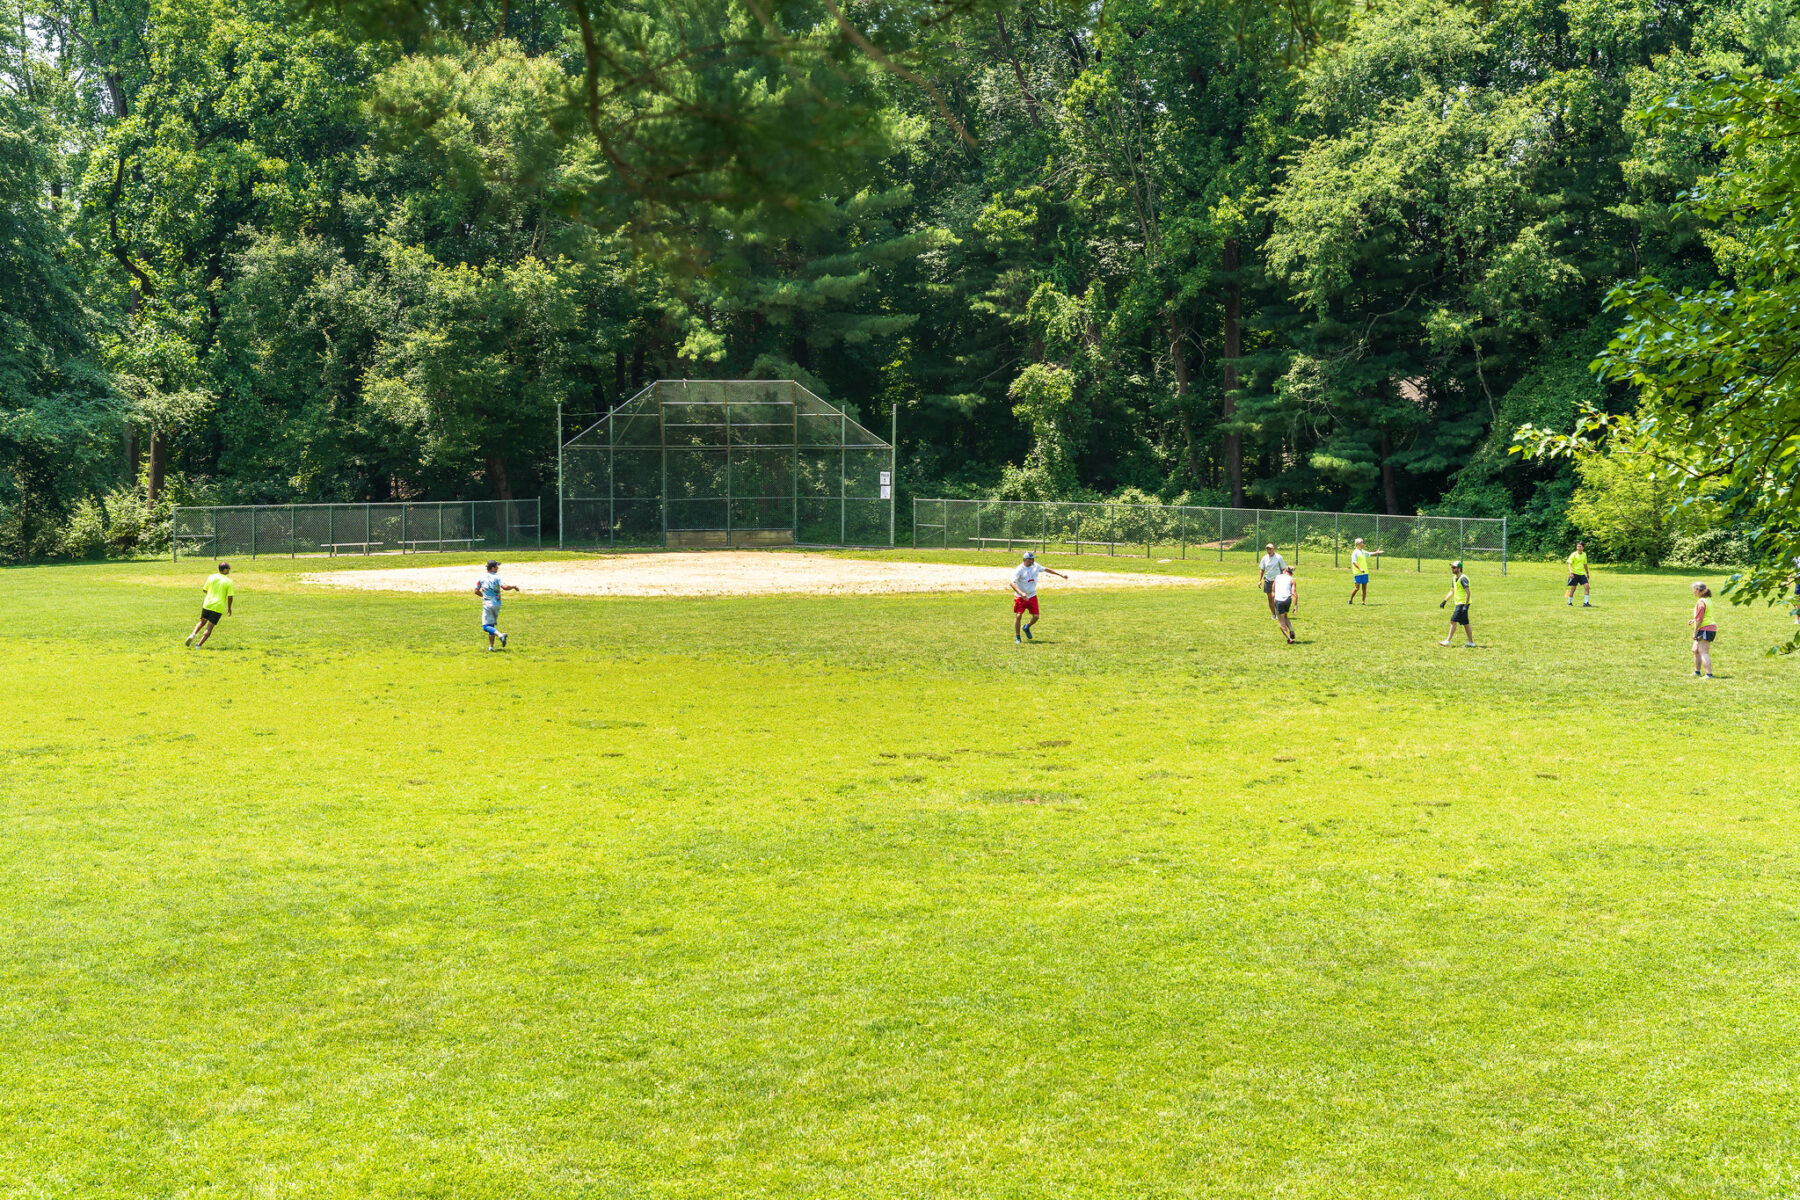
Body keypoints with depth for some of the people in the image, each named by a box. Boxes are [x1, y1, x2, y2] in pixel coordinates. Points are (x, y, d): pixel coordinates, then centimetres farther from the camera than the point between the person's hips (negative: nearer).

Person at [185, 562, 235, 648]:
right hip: (218, 607, -3)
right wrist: (229, 608, 5)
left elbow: (204, 590, 10)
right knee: (210, 627, 1)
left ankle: (193, 635, -2)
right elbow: (230, 596, -8)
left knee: (202, 622, 21)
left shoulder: (211, 577, 4)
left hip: (207, 604, 3)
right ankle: (199, 644, -6)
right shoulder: (229, 582, -5)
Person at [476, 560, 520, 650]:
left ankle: (500, 635, -32)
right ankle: (491, 646, 12)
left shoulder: (481, 578, 2)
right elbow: (505, 587, -21)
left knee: (486, 626, -7)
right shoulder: (497, 577, -6)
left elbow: (476, 591, 7)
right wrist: (514, 587, -4)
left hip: (487, 604, -1)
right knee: (492, 625, 15)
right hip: (497, 604, 1)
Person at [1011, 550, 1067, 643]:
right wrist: (1021, 593, -43)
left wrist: (1060, 574, 19)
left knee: (1036, 617, 1)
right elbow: (1012, 583, -30)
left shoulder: (1035, 566, 0)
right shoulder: (1020, 569, -19)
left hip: (1032, 596, 5)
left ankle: (1026, 627, 32)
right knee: (1018, 616, -11)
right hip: (1020, 597, -5)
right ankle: (1017, 637, 5)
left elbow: (1045, 569, 17)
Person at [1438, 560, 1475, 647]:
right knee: (1465, 623, 11)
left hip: (1462, 603, -10)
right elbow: (1451, 591, 24)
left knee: (1453, 621, -11)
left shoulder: (1463, 578, -14)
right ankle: (1471, 642, 15)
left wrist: (1465, 605, -26)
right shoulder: (1454, 578, 15)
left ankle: (1448, 641, -10)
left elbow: (1468, 592, -20)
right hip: (1459, 604, 10)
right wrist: (1444, 601, 17)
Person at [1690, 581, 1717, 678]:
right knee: (1695, 650, 20)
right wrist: (1694, 620, 22)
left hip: (1705, 629, -10)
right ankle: (1697, 672, 30)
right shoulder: (1708, 600, 16)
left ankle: (1709, 674, -18)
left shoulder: (1701, 602, -15)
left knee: (1703, 652, -12)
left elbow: (1699, 619, -17)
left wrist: (1695, 632, -13)